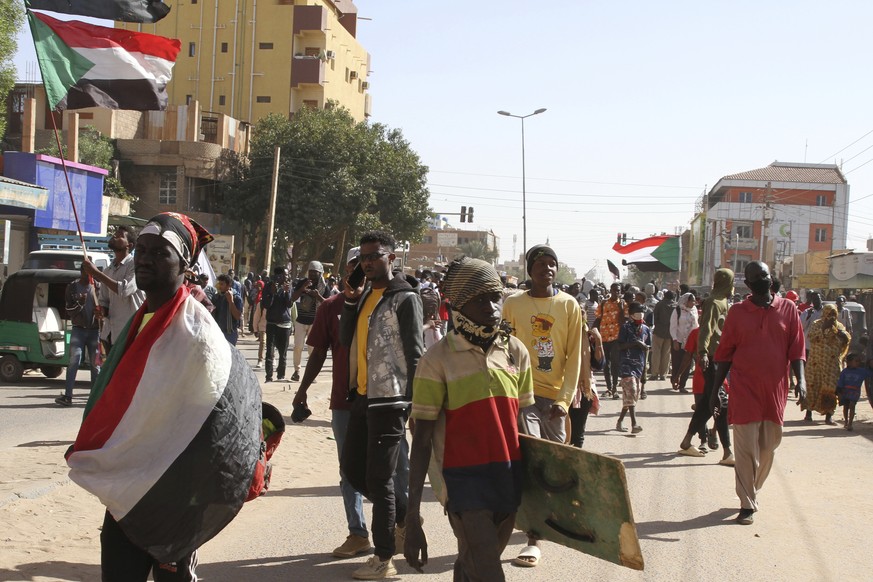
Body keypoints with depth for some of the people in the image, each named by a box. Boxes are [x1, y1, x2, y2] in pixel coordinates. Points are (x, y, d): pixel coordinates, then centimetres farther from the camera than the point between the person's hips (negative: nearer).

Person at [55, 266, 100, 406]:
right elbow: (69, 310, 2)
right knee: (74, 361, -10)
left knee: (95, 363, 2)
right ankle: (68, 395, -13)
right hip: (78, 329, -1)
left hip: (94, 330, 1)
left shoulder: (97, 287, 6)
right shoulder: (72, 287, 5)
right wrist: (79, 304, -17)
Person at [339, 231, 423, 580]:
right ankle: (404, 517, 31)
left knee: (379, 477, -2)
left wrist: (415, 403, -14)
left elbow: (415, 354, -11)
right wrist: (350, 304, -3)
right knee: (351, 468, 13)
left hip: (390, 398, -8)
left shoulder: (404, 297, -8)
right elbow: (347, 340, 8)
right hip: (363, 395, 8)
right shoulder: (365, 295, 15)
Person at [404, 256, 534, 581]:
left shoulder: (516, 351, 4)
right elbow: (422, 439, -7)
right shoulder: (438, 359, -9)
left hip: (510, 477, 5)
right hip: (465, 479, -5)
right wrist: (412, 517, -10)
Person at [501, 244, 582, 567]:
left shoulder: (569, 305, 4)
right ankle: (534, 540, -10)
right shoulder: (513, 304, 2)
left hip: (554, 396, 2)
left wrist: (565, 398, -6)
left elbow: (574, 356, 2)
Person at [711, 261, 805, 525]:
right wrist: (715, 390, 4)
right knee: (746, 449, -3)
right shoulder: (737, 312, 2)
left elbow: (796, 349, 3)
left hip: (775, 391, 2)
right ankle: (747, 505, 4)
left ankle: (752, 490, 33)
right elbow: (724, 354, 5)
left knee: (768, 446, 12)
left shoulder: (788, 309, 4)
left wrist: (800, 379, -12)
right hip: (744, 391, -2)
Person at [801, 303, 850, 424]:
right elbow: (810, 336, -16)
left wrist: (836, 329, -16)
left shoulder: (839, 326, 9)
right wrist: (823, 328, -22)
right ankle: (808, 412, 12)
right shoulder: (817, 324, 1)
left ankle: (829, 415, 3)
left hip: (833, 363, 2)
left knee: (831, 388, -2)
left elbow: (847, 339, -3)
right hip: (816, 362, -2)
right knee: (812, 386, 2)